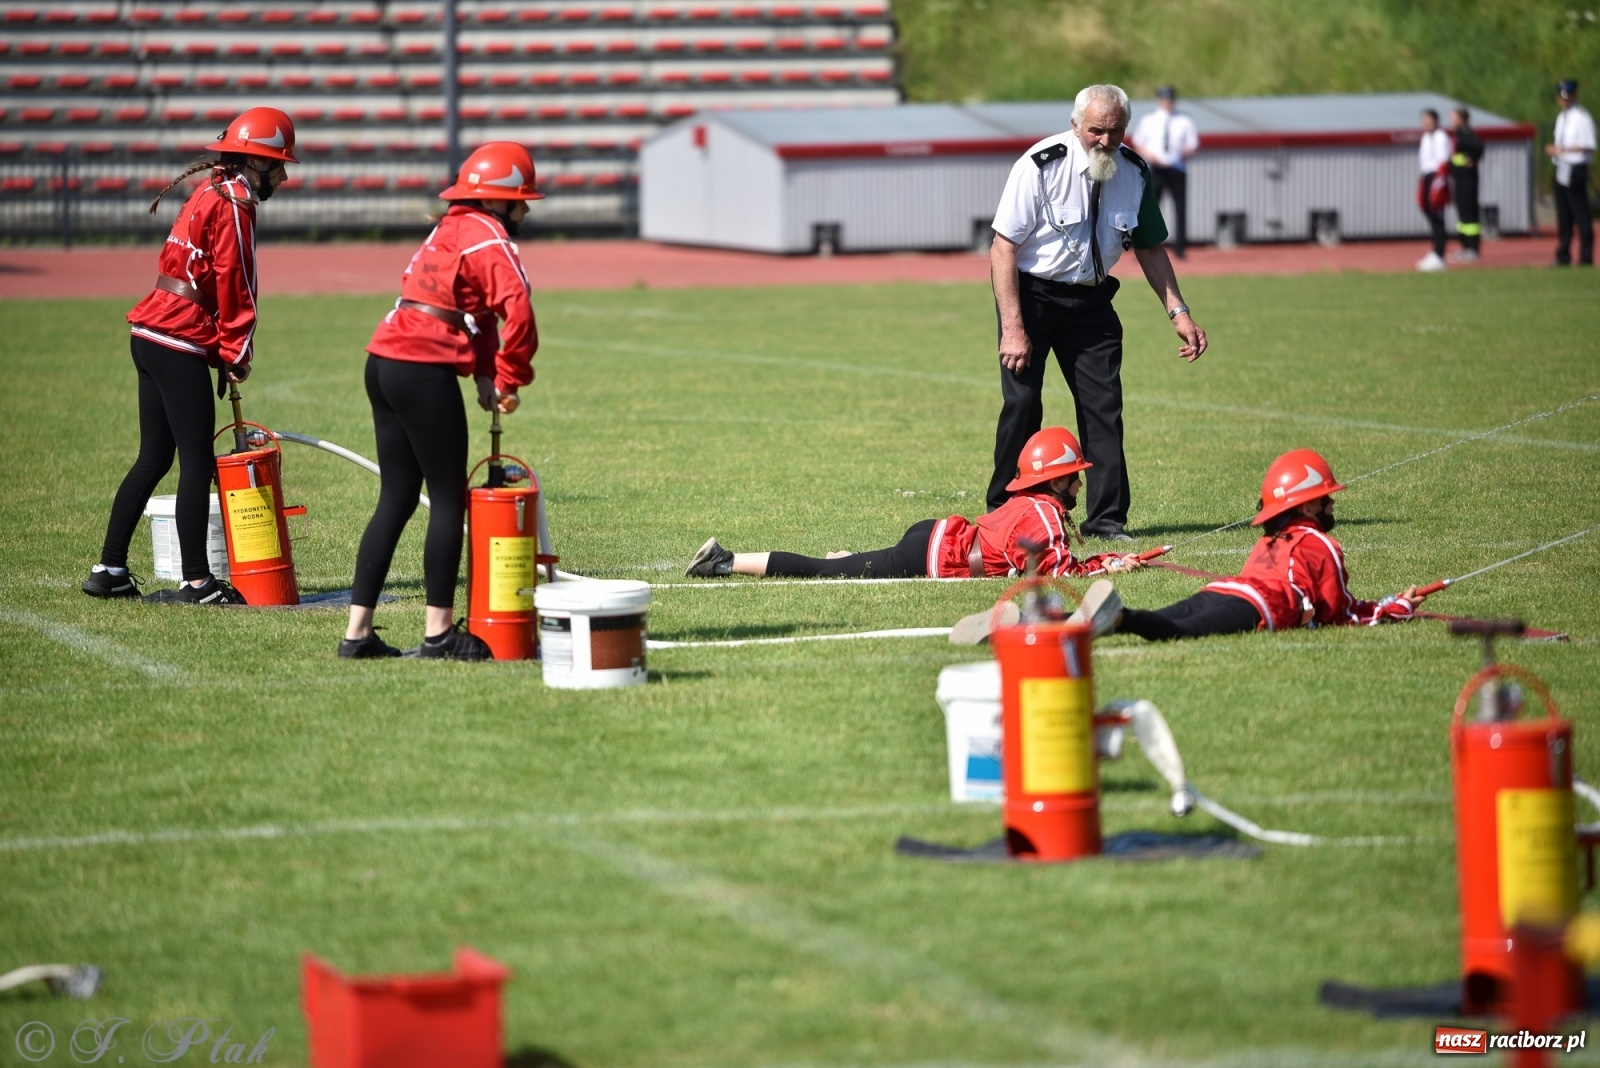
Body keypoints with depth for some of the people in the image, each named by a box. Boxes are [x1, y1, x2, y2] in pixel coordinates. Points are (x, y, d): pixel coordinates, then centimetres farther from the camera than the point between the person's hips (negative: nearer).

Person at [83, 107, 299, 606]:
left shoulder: (209, 194, 19)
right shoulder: (233, 204, -10)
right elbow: (234, 283, -14)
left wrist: (228, 350, 12)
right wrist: (236, 352, -7)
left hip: (149, 338, 10)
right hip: (181, 345, -10)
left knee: (154, 458, 13)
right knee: (197, 463, -6)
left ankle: (109, 571, 15)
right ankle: (197, 583, -5)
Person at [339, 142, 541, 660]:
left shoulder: (449, 229, 21)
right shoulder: (488, 239, -8)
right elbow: (519, 313, -21)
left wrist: (487, 374, 5)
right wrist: (509, 379, -8)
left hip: (384, 364, 9)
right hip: (424, 372, -9)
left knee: (397, 499, 12)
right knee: (449, 499, -1)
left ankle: (358, 631, 11)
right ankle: (439, 632, 1)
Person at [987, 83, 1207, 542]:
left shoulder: (1134, 173, -7)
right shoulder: (1042, 165, -22)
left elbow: (1149, 247, 8)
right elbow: (1003, 247, -20)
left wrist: (1178, 311, -2)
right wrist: (1013, 328, -25)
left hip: (1090, 298, 4)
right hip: (1031, 292, -4)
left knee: (1104, 403, -2)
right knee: (1022, 402, -12)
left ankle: (1107, 519, 5)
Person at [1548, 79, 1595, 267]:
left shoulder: (1582, 118, -10)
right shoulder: (1561, 118, 18)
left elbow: (1589, 146, -16)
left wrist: (1563, 149, -18)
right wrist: (1552, 149, 4)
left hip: (1575, 170, -9)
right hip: (1561, 171, 9)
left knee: (1581, 216, -7)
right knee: (1563, 216, 12)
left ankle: (1586, 257, -6)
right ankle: (1563, 256, 16)